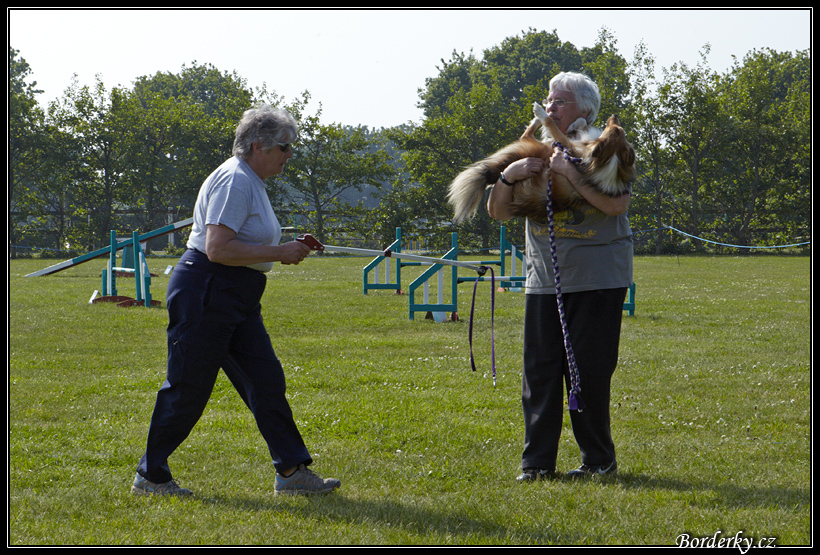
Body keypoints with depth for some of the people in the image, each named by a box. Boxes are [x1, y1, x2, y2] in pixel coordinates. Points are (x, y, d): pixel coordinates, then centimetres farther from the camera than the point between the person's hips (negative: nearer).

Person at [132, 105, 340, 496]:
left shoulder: (251, 182, 17)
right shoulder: (234, 181, -16)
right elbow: (218, 249, -25)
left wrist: (286, 251, 12)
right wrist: (278, 253, -18)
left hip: (237, 301, 10)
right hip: (205, 293, -10)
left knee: (267, 382, 5)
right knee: (187, 389, -3)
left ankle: (292, 471, 6)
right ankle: (150, 477, 8)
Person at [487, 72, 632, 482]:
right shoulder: (534, 152, 13)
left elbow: (617, 204, -19)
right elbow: (498, 212, 12)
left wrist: (571, 174, -23)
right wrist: (508, 177, -7)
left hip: (598, 279, -5)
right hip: (544, 277, 5)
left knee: (589, 371, -3)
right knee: (539, 369, 1)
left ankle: (599, 460, 9)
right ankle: (537, 461, 6)